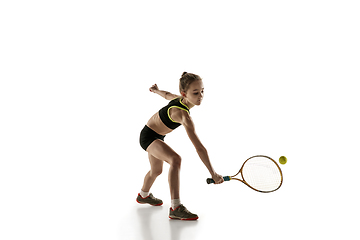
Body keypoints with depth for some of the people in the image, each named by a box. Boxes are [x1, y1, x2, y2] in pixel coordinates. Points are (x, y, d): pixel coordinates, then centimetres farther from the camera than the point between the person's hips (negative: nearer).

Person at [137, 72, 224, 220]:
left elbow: (167, 95, 11)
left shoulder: (180, 99, -13)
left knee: (156, 170, 27)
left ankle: (143, 196, 54)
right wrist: (213, 173, -41)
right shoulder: (183, 115, -38)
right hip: (149, 136, -10)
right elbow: (199, 148, -42)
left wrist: (156, 90, 33)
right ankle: (175, 208, -32)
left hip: (157, 137, 10)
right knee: (175, 159, -34)